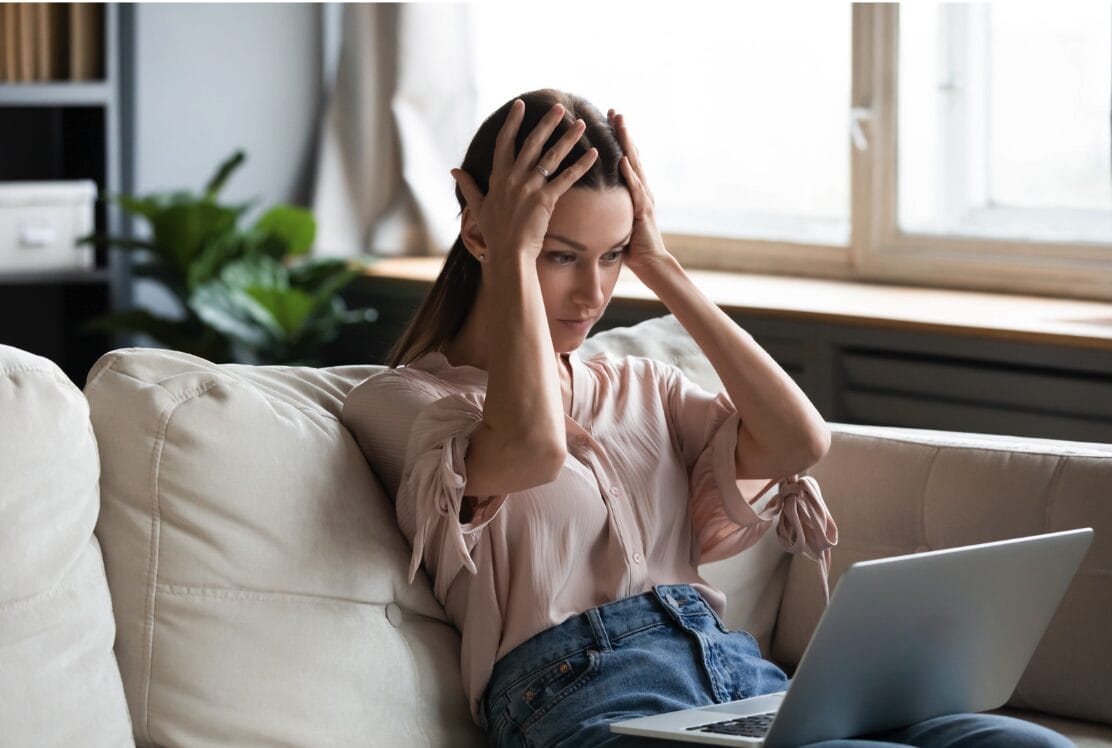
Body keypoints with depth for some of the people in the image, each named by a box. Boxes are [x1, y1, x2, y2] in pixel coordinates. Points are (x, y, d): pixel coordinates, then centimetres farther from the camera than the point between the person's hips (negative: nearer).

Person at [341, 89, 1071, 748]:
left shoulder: (641, 387, 26)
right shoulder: (398, 400, 8)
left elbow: (801, 441, 8)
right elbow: (533, 447, -15)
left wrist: (660, 266, 12)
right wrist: (513, 252, -2)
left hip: (737, 668, 7)